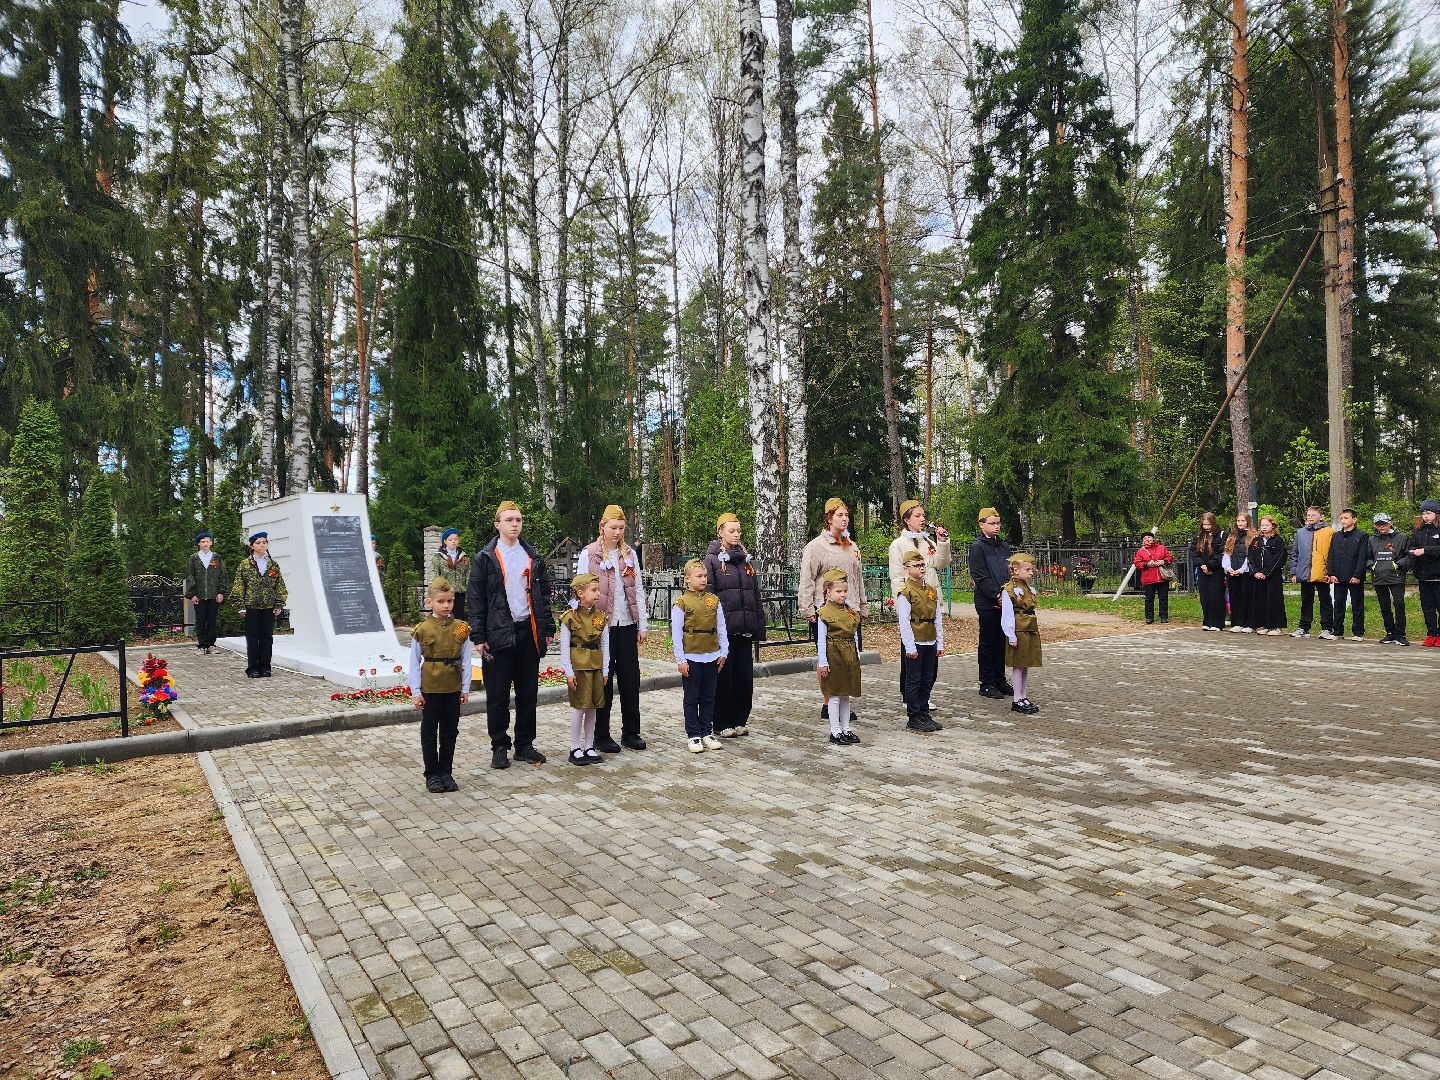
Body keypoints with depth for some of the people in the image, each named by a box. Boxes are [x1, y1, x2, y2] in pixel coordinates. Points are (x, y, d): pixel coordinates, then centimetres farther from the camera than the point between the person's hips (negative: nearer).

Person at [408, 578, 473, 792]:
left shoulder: (461, 628, -1)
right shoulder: (422, 630, -7)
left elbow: (466, 660, 3)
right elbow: (414, 662, -3)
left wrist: (465, 688, 1)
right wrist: (416, 692, -5)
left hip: (453, 689, 2)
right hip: (429, 689, -2)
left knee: (450, 732, 10)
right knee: (429, 732, 8)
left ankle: (446, 772, 22)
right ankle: (432, 774, 19)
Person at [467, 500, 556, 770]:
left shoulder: (533, 558, 12)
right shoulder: (484, 559, 1)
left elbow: (544, 596, 14)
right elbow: (476, 600, -1)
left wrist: (548, 629, 8)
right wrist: (478, 636, -7)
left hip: (528, 633, 3)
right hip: (498, 634, -3)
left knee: (528, 693, 8)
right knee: (498, 695, 3)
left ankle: (524, 745, 20)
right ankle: (499, 747, 16)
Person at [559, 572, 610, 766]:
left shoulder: (601, 617, 5)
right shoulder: (569, 618, -9)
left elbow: (605, 645, 8)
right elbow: (564, 647, -7)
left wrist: (605, 669, 6)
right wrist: (568, 671, -10)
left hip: (596, 666, 5)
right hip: (578, 666, -5)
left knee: (592, 706, 10)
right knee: (579, 706, 0)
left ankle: (589, 746, 20)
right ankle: (575, 748, 12)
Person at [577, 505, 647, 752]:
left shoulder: (630, 554, 10)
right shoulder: (588, 554, -2)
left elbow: (638, 590, 11)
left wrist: (642, 625, 7)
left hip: (627, 624, 4)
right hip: (600, 625, -4)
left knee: (630, 679, 7)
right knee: (604, 680, 3)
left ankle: (631, 732, 19)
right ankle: (601, 736, 14)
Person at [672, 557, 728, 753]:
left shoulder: (714, 601, 5)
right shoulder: (681, 603, -7)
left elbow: (721, 628, 9)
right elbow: (676, 633, -7)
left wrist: (723, 652, 7)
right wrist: (680, 659, -9)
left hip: (712, 657, 4)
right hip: (691, 658, -4)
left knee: (708, 698, 12)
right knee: (692, 699, 5)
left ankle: (707, 733, 22)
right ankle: (693, 736, 12)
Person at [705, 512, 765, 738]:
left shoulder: (747, 559, 15)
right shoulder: (712, 559, -1)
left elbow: (756, 595, 17)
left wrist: (759, 624, 11)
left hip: (745, 627, 5)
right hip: (724, 626, -5)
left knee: (745, 674, 7)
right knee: (724, 675, 2)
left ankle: (740, 720, 19)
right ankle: (722, 724, 12)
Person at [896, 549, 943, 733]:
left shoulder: (932, 590, 11)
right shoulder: (905, 593, -11)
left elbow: (938, 619, 13)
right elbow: (904, 621, -14)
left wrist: (940, 643, 10)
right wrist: (910, 646, -16)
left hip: (930, 642, 7)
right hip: (914, 643, -7)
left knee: (927, 680, 12)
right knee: (913, 681, 1)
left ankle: (924, 713, 23)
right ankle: (913, 718, 8)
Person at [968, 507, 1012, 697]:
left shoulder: (1004, 546, 16)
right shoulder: (977, 547, -6)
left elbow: (1010, 573, 13)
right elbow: (980, 577, -13)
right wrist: (996, 595, -17)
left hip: (1004, 602, 6)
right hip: (987, 603, -6)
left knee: (1002, 642, 11)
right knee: (987, 644, 1)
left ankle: (1000, 680, 20)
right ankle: (987, 684, 7)